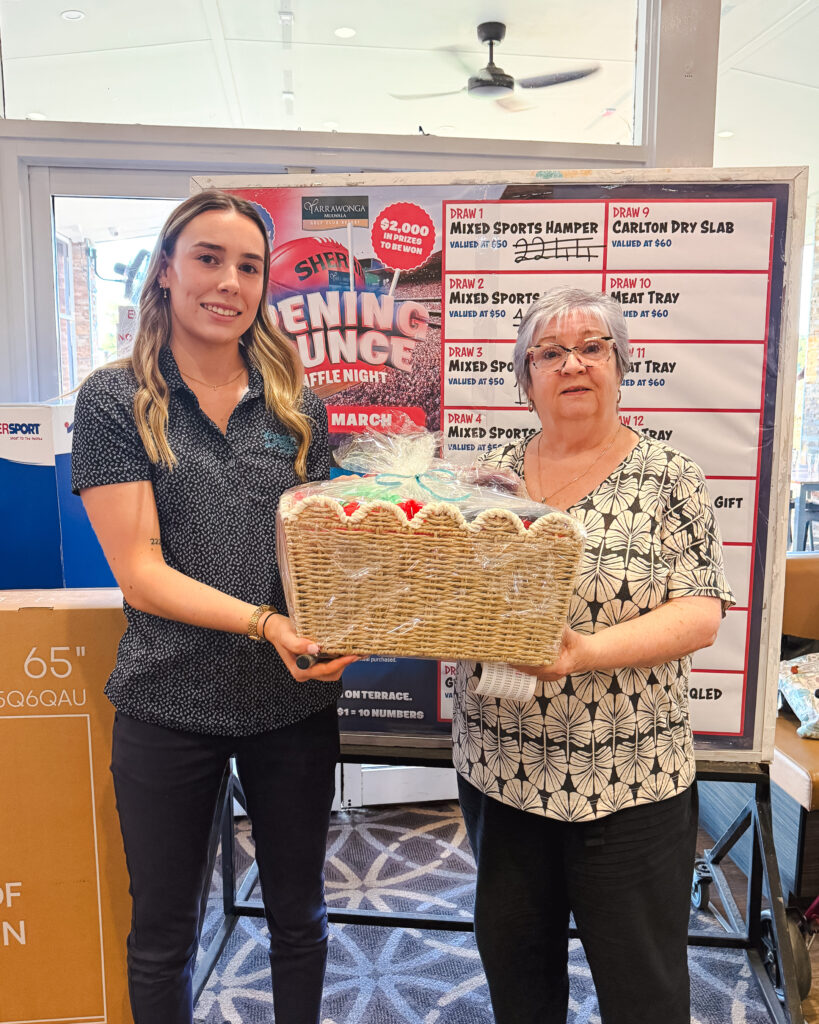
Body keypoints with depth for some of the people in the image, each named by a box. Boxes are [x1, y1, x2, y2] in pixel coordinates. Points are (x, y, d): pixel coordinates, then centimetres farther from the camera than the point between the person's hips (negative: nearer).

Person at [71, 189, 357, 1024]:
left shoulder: (297, 408, 3)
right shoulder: (116, 400, -6)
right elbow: (140, 574, -13)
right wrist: (265, 622, -25)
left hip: (295, 702, 3)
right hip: (169, 704, -2)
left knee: (298, 914, 22)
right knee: (163, 932, 20)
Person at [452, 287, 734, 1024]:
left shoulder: (668, 477, -6)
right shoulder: (493, 474, 4)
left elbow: (701, 614, -12)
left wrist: (589, 652, -26)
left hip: (630, 780, -3)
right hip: (499, 766, 4)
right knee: (514, 963, 22)